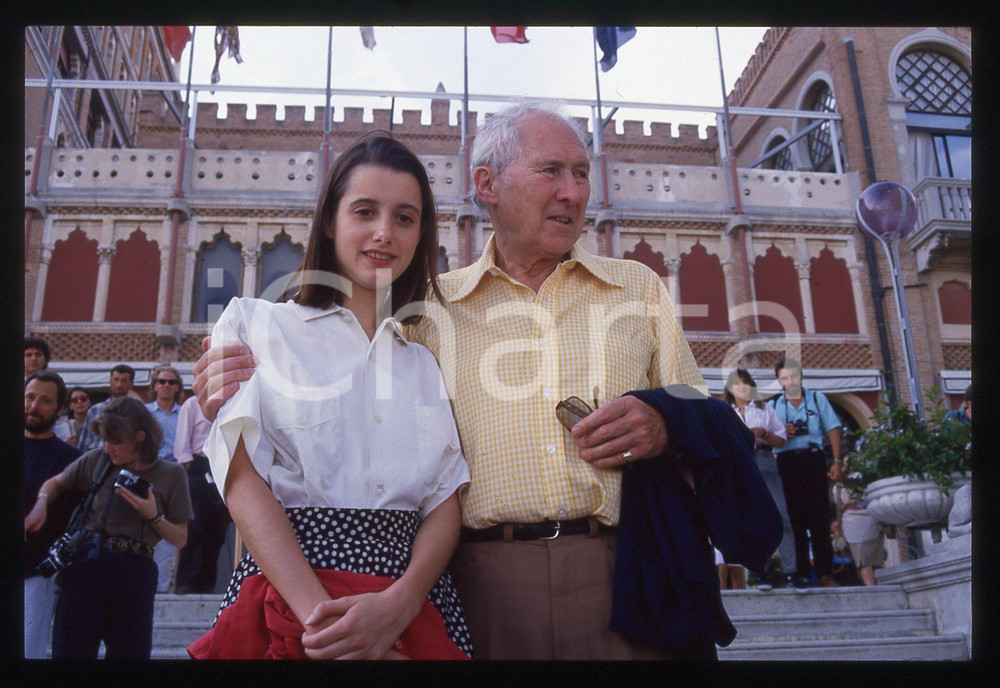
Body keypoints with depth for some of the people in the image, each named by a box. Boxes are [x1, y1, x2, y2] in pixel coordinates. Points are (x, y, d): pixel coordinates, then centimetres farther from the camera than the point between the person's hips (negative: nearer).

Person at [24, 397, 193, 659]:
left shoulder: (172, 474, 1)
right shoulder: (98, 459, 6)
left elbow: (180, 539, 4)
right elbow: (55, 483, 22)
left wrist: (153, 516, -13)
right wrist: (41, 505, 1)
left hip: (135, 571, -1)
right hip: (87, 564, 1)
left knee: (130, 651, 5)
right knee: (70, 650, 1)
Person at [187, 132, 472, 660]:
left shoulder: (427, 359, 11)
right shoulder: (256, 325, 4)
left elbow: (446, 500, 4)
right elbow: (244, 481, -7)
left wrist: (398, 605, -15)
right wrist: (320, 615, -19)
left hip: (413, 599, 3)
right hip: (288, 591, -2)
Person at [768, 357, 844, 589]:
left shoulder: (817, 398, 14)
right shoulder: (773, 405, 15)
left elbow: (832, 430, 9)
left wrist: (837, 461, -1)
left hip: (813, 459, -1)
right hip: (786, 463, 1)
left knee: (819, 516, -5)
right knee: (795, 518, -1)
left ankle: (824, 572, -3)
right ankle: (801, 573, 2)